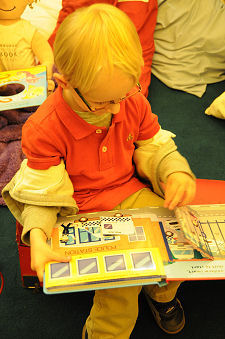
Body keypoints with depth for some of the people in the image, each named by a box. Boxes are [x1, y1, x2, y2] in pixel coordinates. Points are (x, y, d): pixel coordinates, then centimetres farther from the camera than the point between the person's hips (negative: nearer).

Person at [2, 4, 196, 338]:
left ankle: (161, 293, 26)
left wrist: (176, 173, -16)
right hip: (84, 211, -4)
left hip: (132, 192, 5)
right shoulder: (44, 129, -21)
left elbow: (155, 148, 6)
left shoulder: (133, 102, -8)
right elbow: (41, 193, -13)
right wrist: (37, 237, -31)